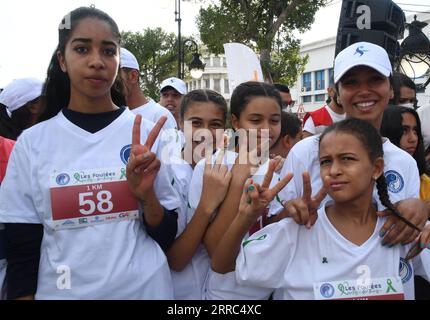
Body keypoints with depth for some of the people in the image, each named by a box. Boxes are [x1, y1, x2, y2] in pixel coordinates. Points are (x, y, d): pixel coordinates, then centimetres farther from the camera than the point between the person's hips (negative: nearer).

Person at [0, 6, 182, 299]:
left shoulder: (145, 133, -6)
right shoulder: (32, 142, -6)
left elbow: (167, 234, -3)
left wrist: (146, 193, -19)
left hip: (145, 289, 0)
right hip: (62, 291, 0)